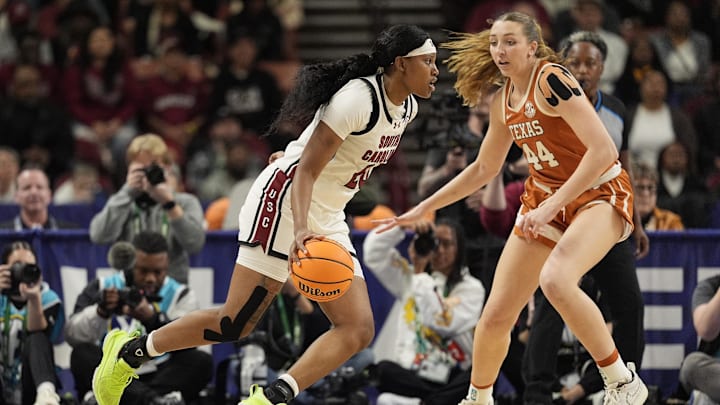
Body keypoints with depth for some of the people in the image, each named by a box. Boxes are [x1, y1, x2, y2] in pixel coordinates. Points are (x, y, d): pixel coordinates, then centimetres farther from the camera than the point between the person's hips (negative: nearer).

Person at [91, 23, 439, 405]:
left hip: (327, 218, 9)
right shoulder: (358, 99, -21)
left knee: (358, 330, -8)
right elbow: (306, 171, -23)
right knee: (235, 323, -9)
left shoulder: (406, 107, 6)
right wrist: (301, 230, -37)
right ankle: (127, 351, 9)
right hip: (284, 200, -9)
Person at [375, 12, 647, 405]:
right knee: (496, 315, 2)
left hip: (599, 192, -7)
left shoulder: (552, 80, -19)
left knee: (555, 280, -36)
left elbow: (603, 149, -26)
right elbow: (483, 169, 21)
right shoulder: (504, 102, 5)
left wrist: (552, 205, -29)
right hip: (544, 200, 7)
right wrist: (421, 210, 21)